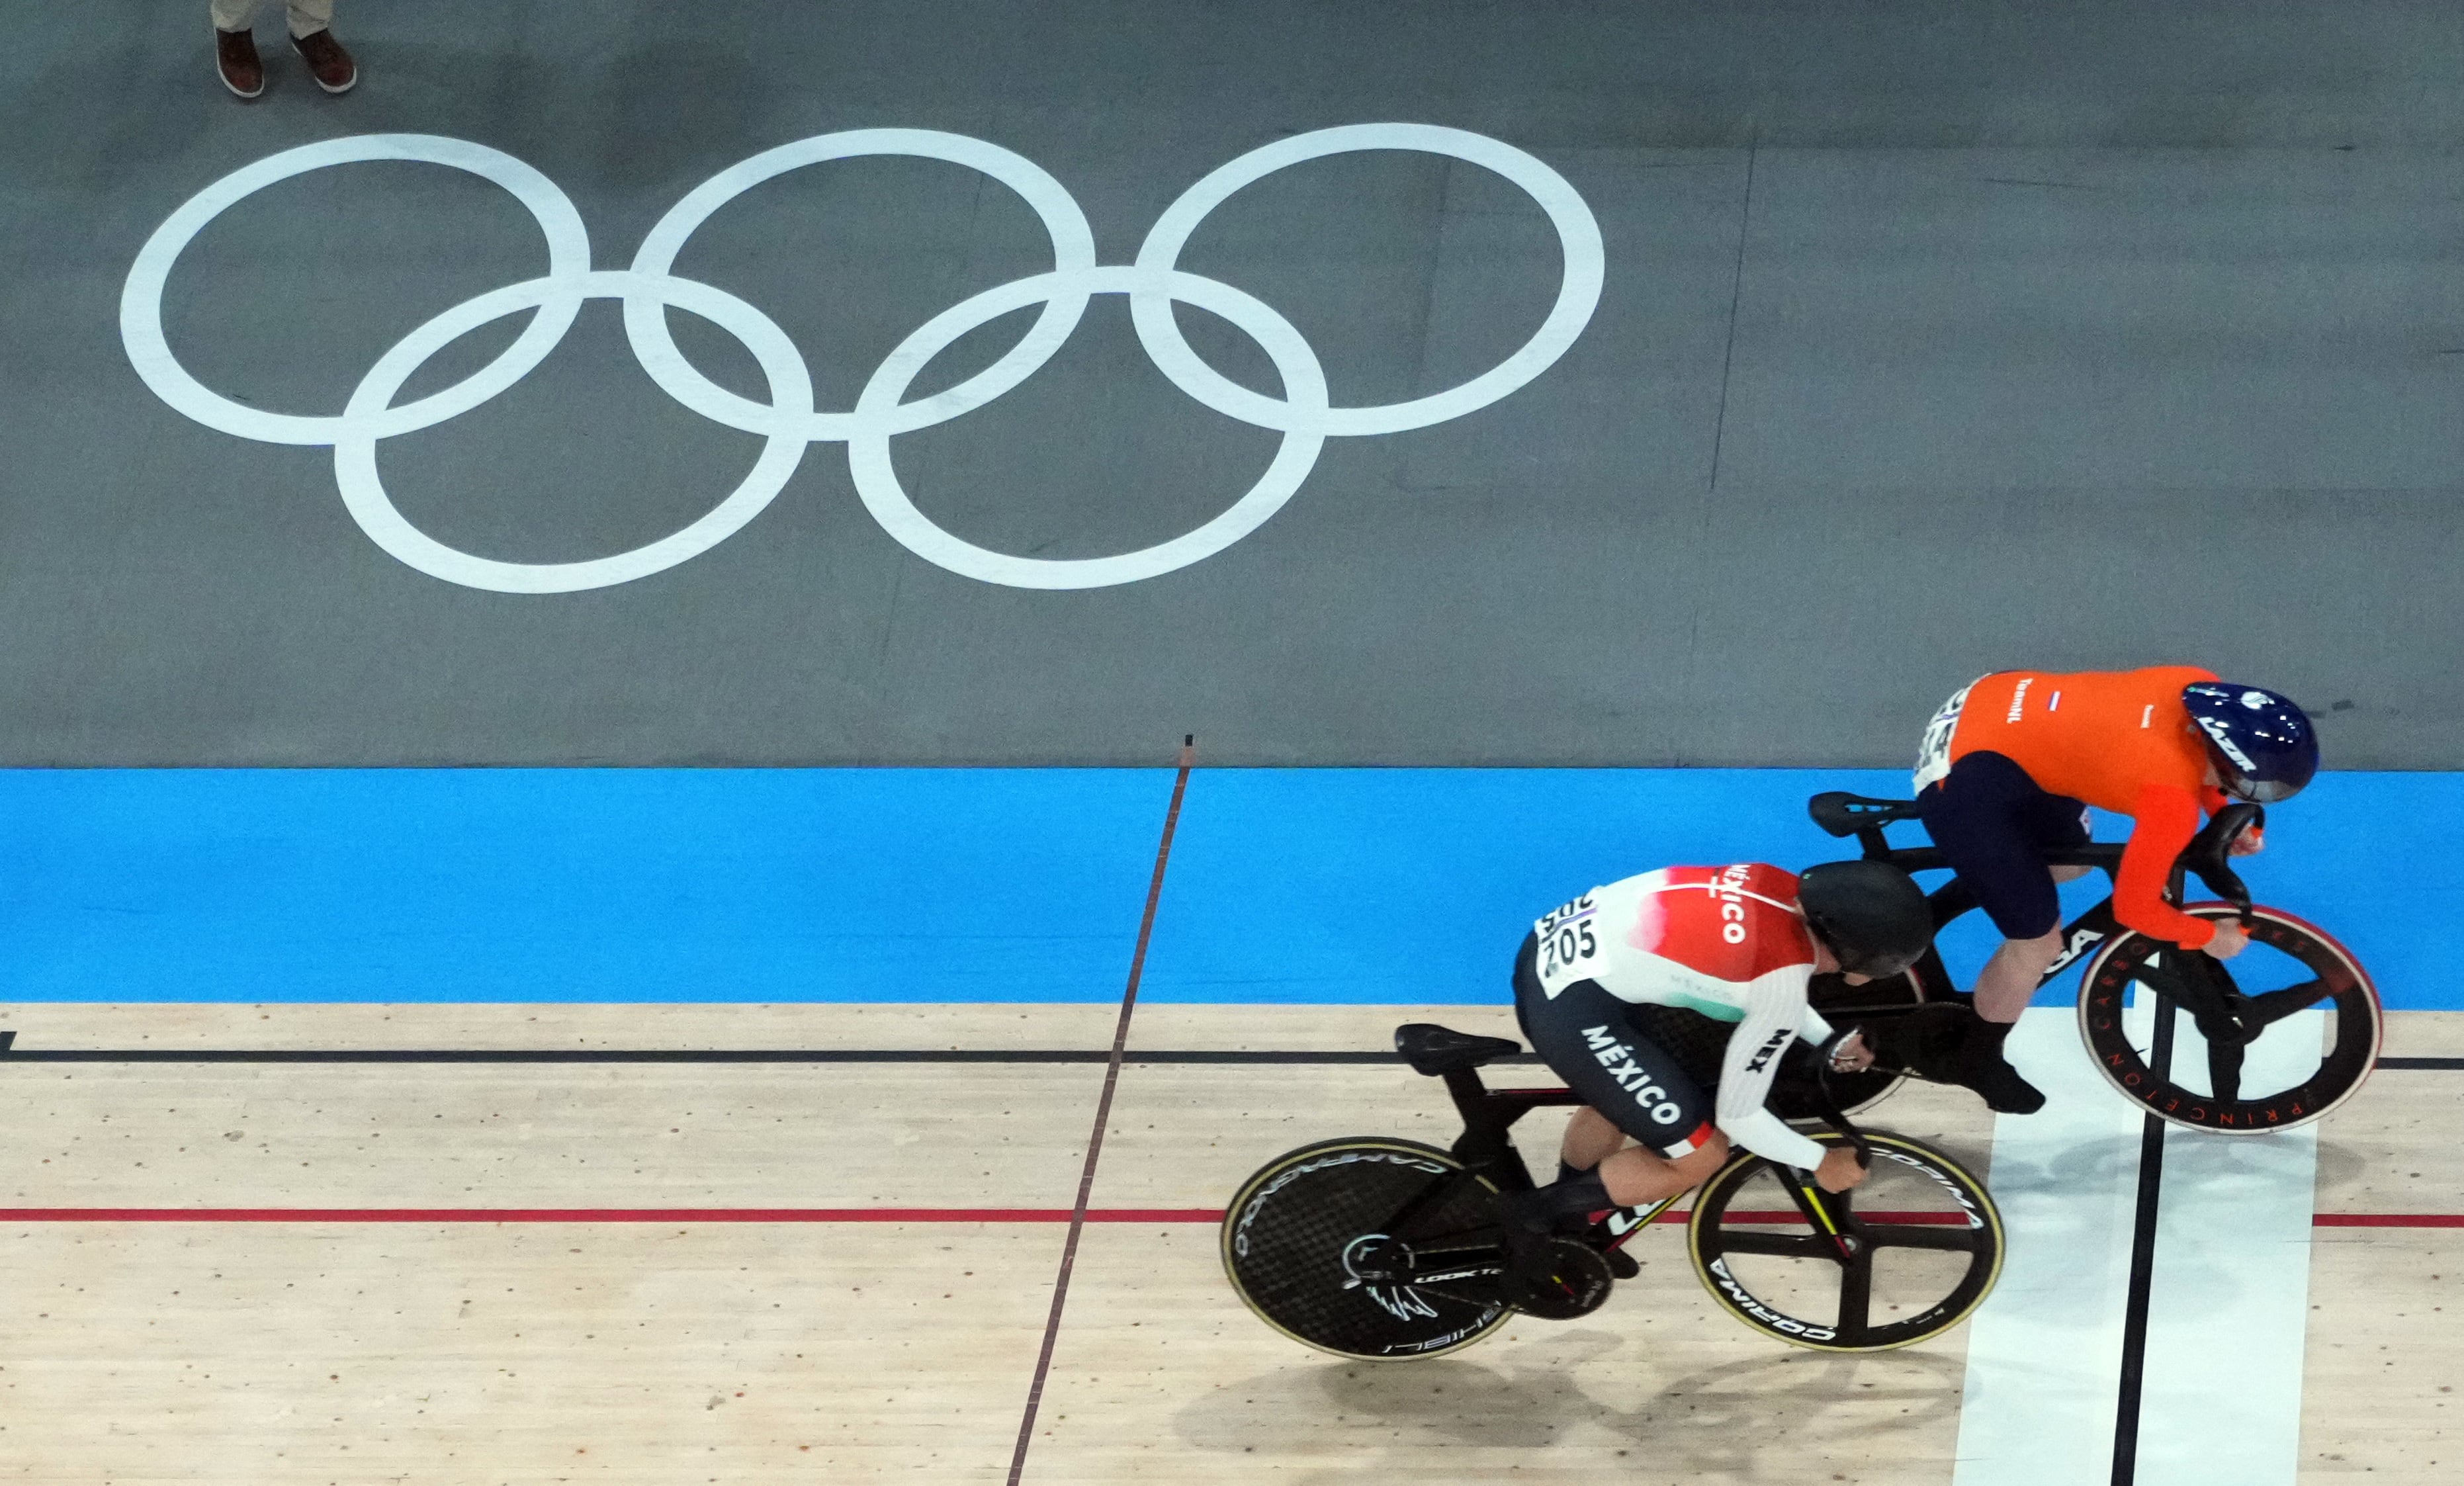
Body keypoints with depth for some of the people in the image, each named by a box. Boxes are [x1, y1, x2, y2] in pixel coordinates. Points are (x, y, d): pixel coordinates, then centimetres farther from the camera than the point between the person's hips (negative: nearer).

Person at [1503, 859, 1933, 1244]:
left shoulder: (1783, 889, 4)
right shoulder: (1783, 989, -18)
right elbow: (1737, 1116, -7)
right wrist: (1821, 1162, 8)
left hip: (1557, 947, 9)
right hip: (1572, 1010, -9)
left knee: (1618, 1101, 31)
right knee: (1699, 1155, 0)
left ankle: (1566, 1231, 50)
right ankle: (1533, 1220, 11)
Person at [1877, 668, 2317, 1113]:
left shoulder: (2200, 689, -4)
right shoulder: (2174, 802, -25)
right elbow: (2134, 908, -11)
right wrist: (2208, 937, 4)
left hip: (1991, 703, 9)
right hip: (1964, 778, -9)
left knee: (2069, 863, 29)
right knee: (2039, 944, 1)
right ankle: (1976, 1062, 27)